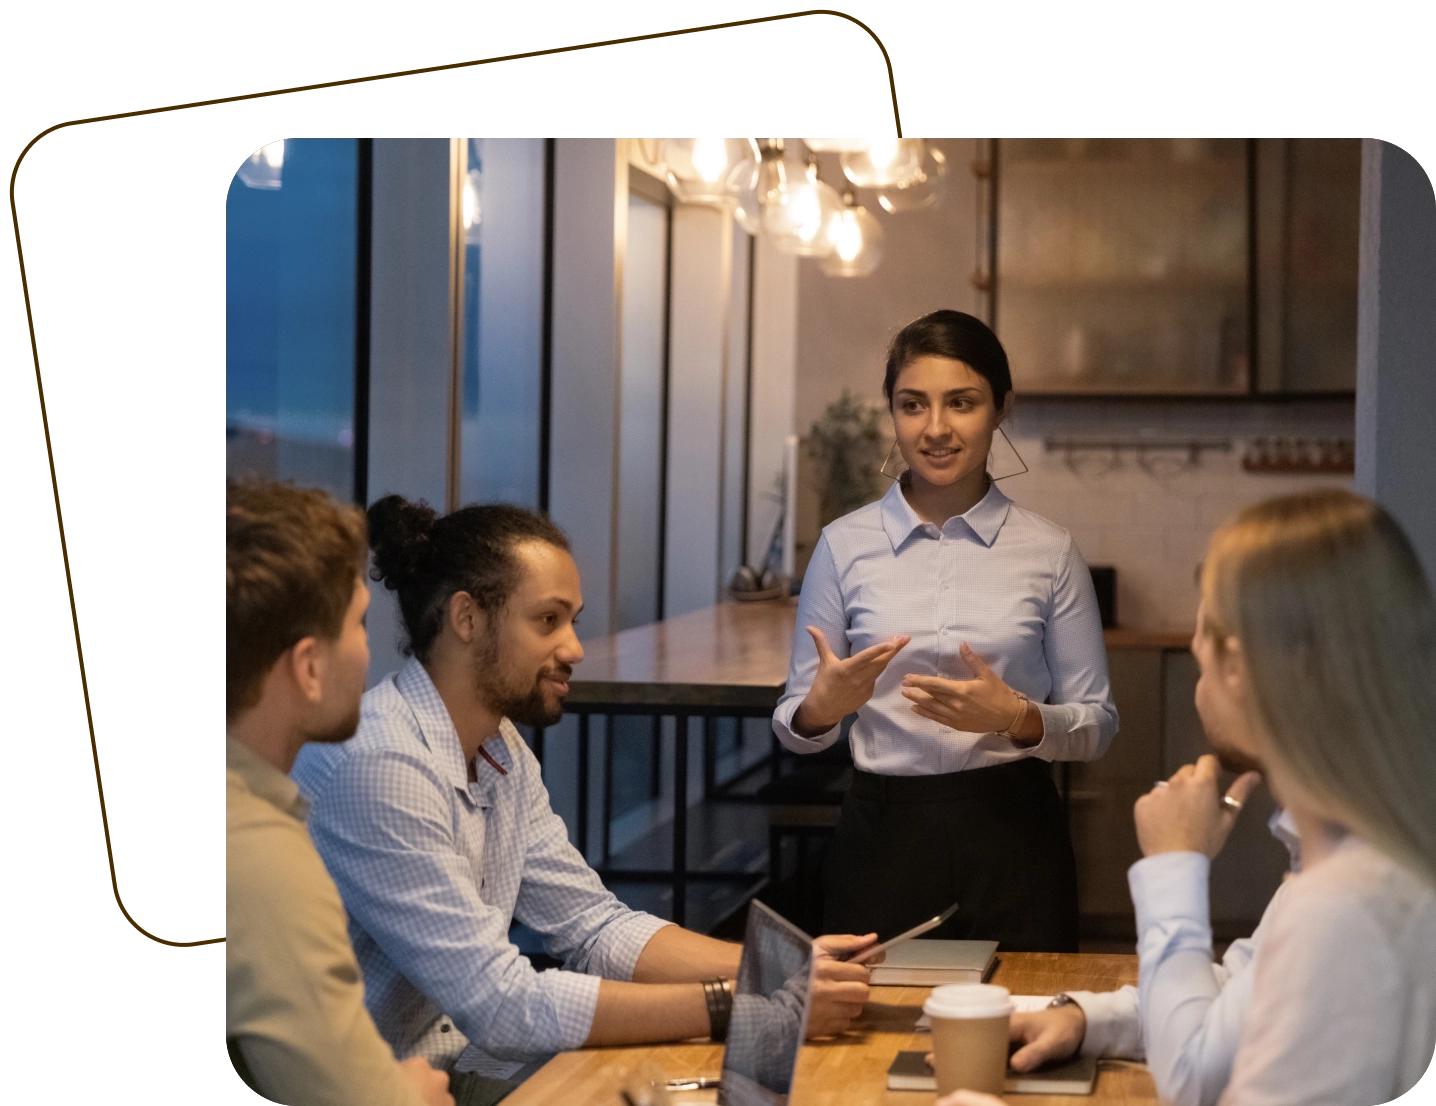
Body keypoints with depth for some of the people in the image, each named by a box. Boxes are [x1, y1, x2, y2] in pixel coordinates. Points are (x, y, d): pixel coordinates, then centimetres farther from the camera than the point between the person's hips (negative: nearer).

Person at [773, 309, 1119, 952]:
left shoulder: (1049, 551, 2)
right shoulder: (845, 546, 3)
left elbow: (1097, 725, 3)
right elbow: (795, 729, 5)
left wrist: (1016, 718, -15)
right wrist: (824, 705, -17)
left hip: (1011, 834, 0)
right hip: (884, 833, 0)